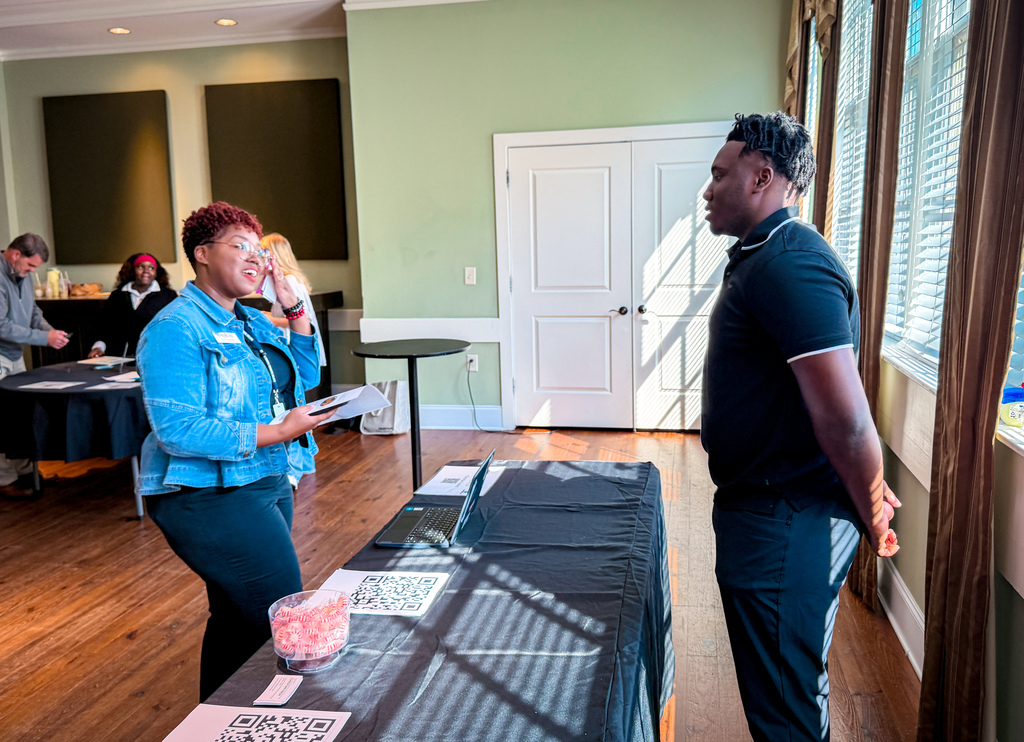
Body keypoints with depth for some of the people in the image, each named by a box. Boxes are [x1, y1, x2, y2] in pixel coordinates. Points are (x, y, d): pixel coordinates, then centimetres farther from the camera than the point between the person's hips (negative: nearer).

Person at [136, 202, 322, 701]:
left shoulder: (251, 322, 12)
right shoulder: (176, 329, -16)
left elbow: (305, 376, 18)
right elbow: (178, 431, -23)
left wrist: (293, 307, 7)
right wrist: (278, 432, -21)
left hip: (265, 484, 9)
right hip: (211, 497, -9)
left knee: (237, 618, 19)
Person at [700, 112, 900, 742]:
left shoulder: (789, 265, -22)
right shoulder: (767, 257, 13)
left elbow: (845, 417, -26)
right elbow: (839, 414, 19)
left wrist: (873, 517, -13)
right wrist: (869, 489, 19)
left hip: (783, 527, -10)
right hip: (773, 510, 10)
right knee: (795, 687, 26)